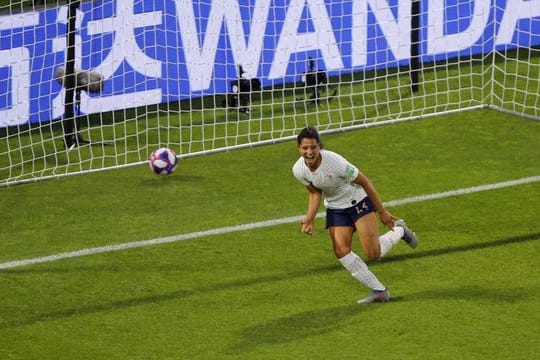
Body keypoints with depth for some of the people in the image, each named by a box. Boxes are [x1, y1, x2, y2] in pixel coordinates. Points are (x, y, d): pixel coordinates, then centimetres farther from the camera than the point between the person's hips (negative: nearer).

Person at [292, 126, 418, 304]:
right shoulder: (298, 170, -16)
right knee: (341, 252, -11)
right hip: (335, 208, 5)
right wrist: (309, 218, -12)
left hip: (359, 201, -5)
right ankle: (379, 291, 1)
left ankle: (399, 231, 22)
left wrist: (383, 212, -15)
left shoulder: (335, 162, -33)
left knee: (373, 253, -11)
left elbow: (365, 182, -21)